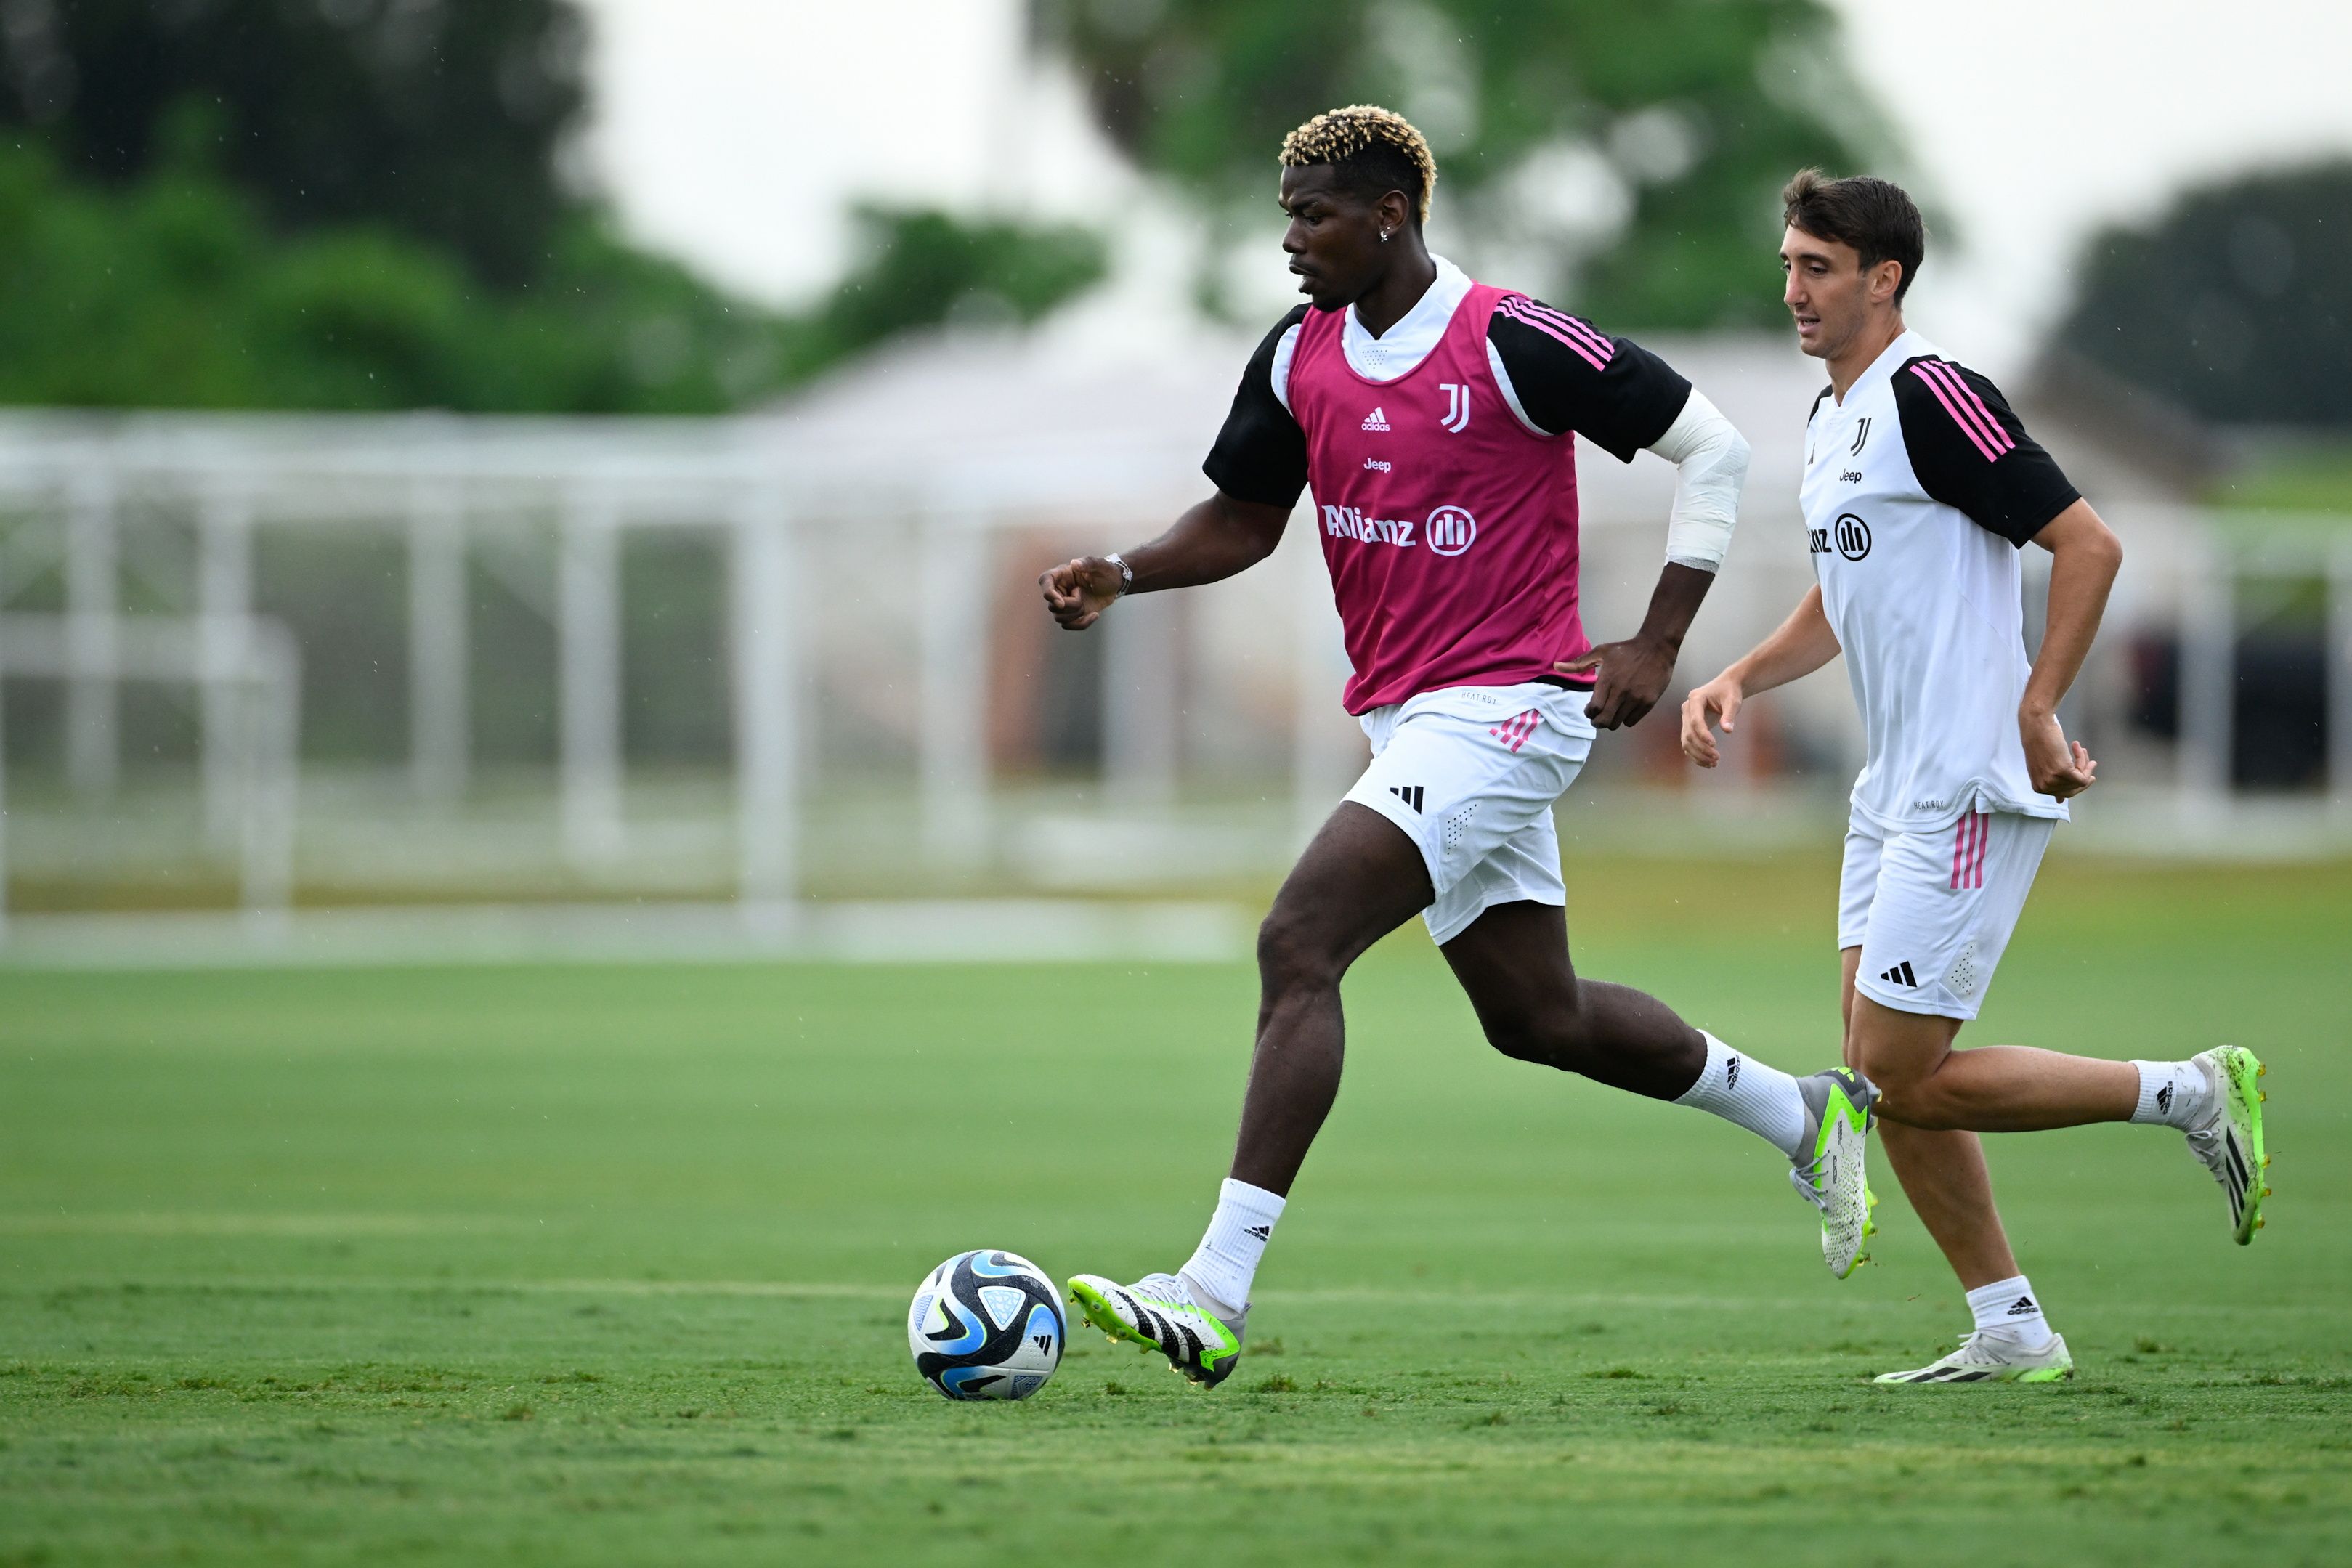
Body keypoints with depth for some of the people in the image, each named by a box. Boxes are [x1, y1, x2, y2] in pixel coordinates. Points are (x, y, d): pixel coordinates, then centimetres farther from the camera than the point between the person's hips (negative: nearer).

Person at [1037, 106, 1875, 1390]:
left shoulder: (1511, 344, -15)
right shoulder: (1298, 356, 6)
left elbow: (1709, 445, -8)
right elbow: (1244, 520, 17)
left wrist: (1656, 644, -11)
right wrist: (1123, 575, -2)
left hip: (1504, 708, -9)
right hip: (1402, 721, 9)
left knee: (1296, 946, -21)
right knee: (1539, 1017, 16)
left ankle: (1214, 1296, -24)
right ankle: (1801, 1113, 38)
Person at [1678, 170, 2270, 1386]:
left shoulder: (1932, 396, -14)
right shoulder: (1831, 421, 15)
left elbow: (2087, 543, -18)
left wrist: (2035, 714, -20)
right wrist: (1737, 680, 12)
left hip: (1973, 789, -10)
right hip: (1894, 792, 10)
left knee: (1907, 1079, -11)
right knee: (1885, 1076, 6)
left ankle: (2194, 1095, 0)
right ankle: (2012, 1333, 11)